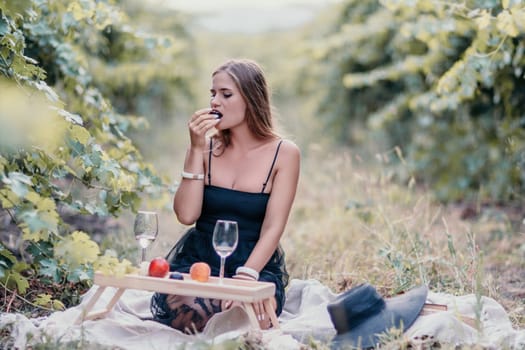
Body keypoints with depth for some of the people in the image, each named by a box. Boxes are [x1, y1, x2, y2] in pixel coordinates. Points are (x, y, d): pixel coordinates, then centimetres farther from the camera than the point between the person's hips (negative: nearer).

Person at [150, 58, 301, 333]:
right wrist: (196, 150, -13)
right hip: (198, 258, 1)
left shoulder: (284, 153, -3)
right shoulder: (205, 147, 3)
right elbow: (186, 215, -8)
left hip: (256, 262, -1)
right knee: (191, 314, -31)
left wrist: (247, 275, -26)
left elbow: (273, 227, -10)